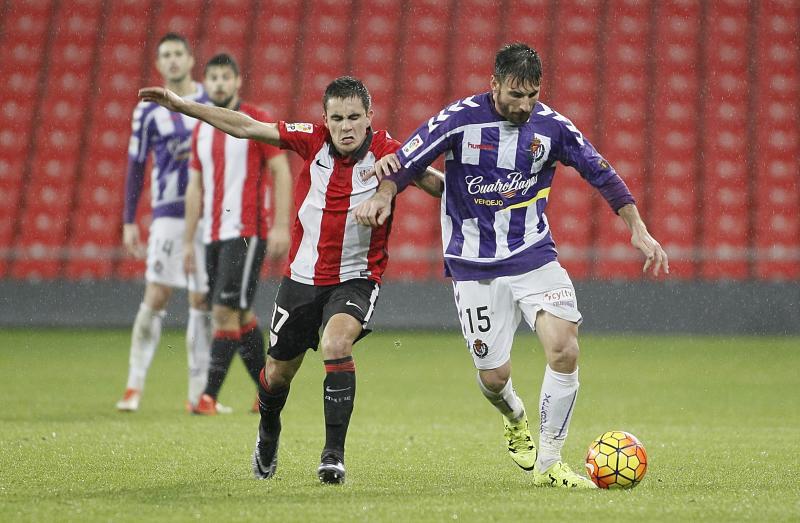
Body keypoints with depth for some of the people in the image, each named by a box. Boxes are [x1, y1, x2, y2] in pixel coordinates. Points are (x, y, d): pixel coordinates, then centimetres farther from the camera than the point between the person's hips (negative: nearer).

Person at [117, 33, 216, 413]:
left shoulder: (212, 102, 6)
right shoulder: (148, 111, 4)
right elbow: (136, 166, 7)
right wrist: (129, 221, 4)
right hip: (169, 213, -1)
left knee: (202, 302, 3)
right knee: (156, 297, -11)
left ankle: (198, 392, 8)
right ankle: (135, 385, -4)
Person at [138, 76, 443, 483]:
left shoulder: (386, 152, -15)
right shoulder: (313, 140, -9)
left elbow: (434, 182, -17)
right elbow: (247, 128, -3)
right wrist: (182, 105, -3)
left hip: (356, 278, -3)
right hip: (302, 276, 3)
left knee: (336, 344, -31)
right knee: (278, 371, 14)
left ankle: (334, 455, -21)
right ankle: (267, 435, 47)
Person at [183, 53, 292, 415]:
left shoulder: (255, 121, -4)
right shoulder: (201, 130, 14)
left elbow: (281, 171, -7)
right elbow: (195, 187, 17)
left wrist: (281, 226, -15)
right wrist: (188, 242, 13)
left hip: (246, 232, -7)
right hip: (214, 235, 7)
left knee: (225, 310, -13)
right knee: (240, 315, 10)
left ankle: (210, 395, -13)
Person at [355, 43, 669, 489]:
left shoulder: (551, 125, -4)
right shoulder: (461, 118, -10)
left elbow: (601, 173, 5)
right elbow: (406, 162, -2)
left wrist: (639, 229, 1)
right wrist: (384, 196, -21)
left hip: (535, 257, 1)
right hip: (475, 266, -1)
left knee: (565, 349, -19)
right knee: (494, 376, -2)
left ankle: (547, 464, -5)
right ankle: (515, 418, 38)